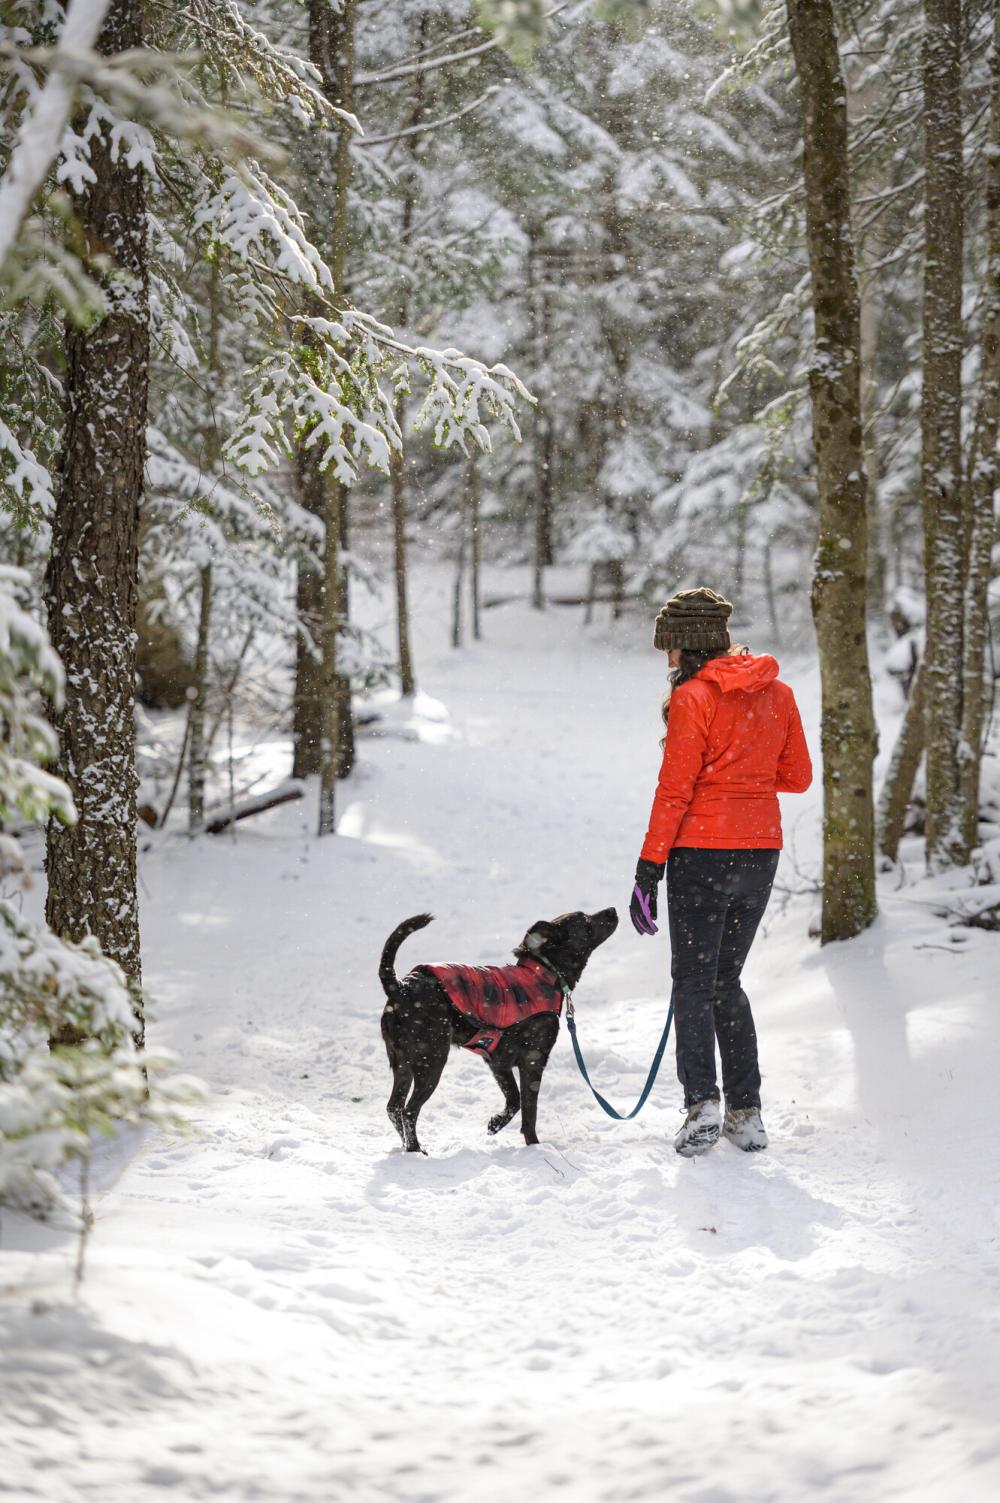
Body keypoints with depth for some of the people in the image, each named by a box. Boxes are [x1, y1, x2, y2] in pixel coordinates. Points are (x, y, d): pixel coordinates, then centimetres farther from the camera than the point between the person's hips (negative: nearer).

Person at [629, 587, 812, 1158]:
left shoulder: (693, 697, -11)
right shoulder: (777, 692, 7)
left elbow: (675, 790, -13)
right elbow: (797, 776, 12)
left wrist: (649, 870, -10)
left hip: (703, 852, -6)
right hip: (761, 851, 6)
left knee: (694, 983, 2)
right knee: (727, 981, 16)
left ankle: (702, 1101, -14)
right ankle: (747, 1112, 12)